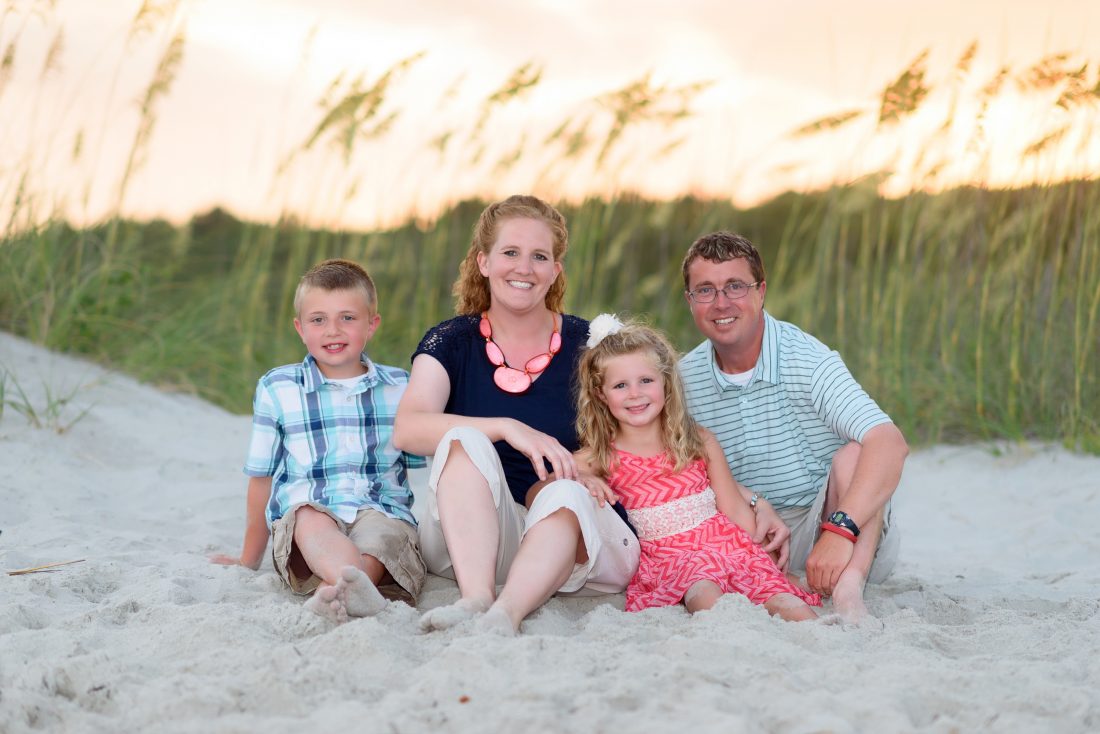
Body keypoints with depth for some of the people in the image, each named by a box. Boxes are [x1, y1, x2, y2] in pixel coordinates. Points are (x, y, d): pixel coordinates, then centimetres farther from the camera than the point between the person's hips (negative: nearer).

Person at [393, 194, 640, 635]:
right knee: (465, 440, -26)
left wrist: (566, 477, -20)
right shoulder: (451, 342, 3)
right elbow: (407, 430, -15)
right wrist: (508, 428, -29)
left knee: (566, 495, -32)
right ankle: (476, 599, -42)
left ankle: (505, 614, -52)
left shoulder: (587, 345, 4)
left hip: (568, 535, 0)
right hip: (468, 538, 0)